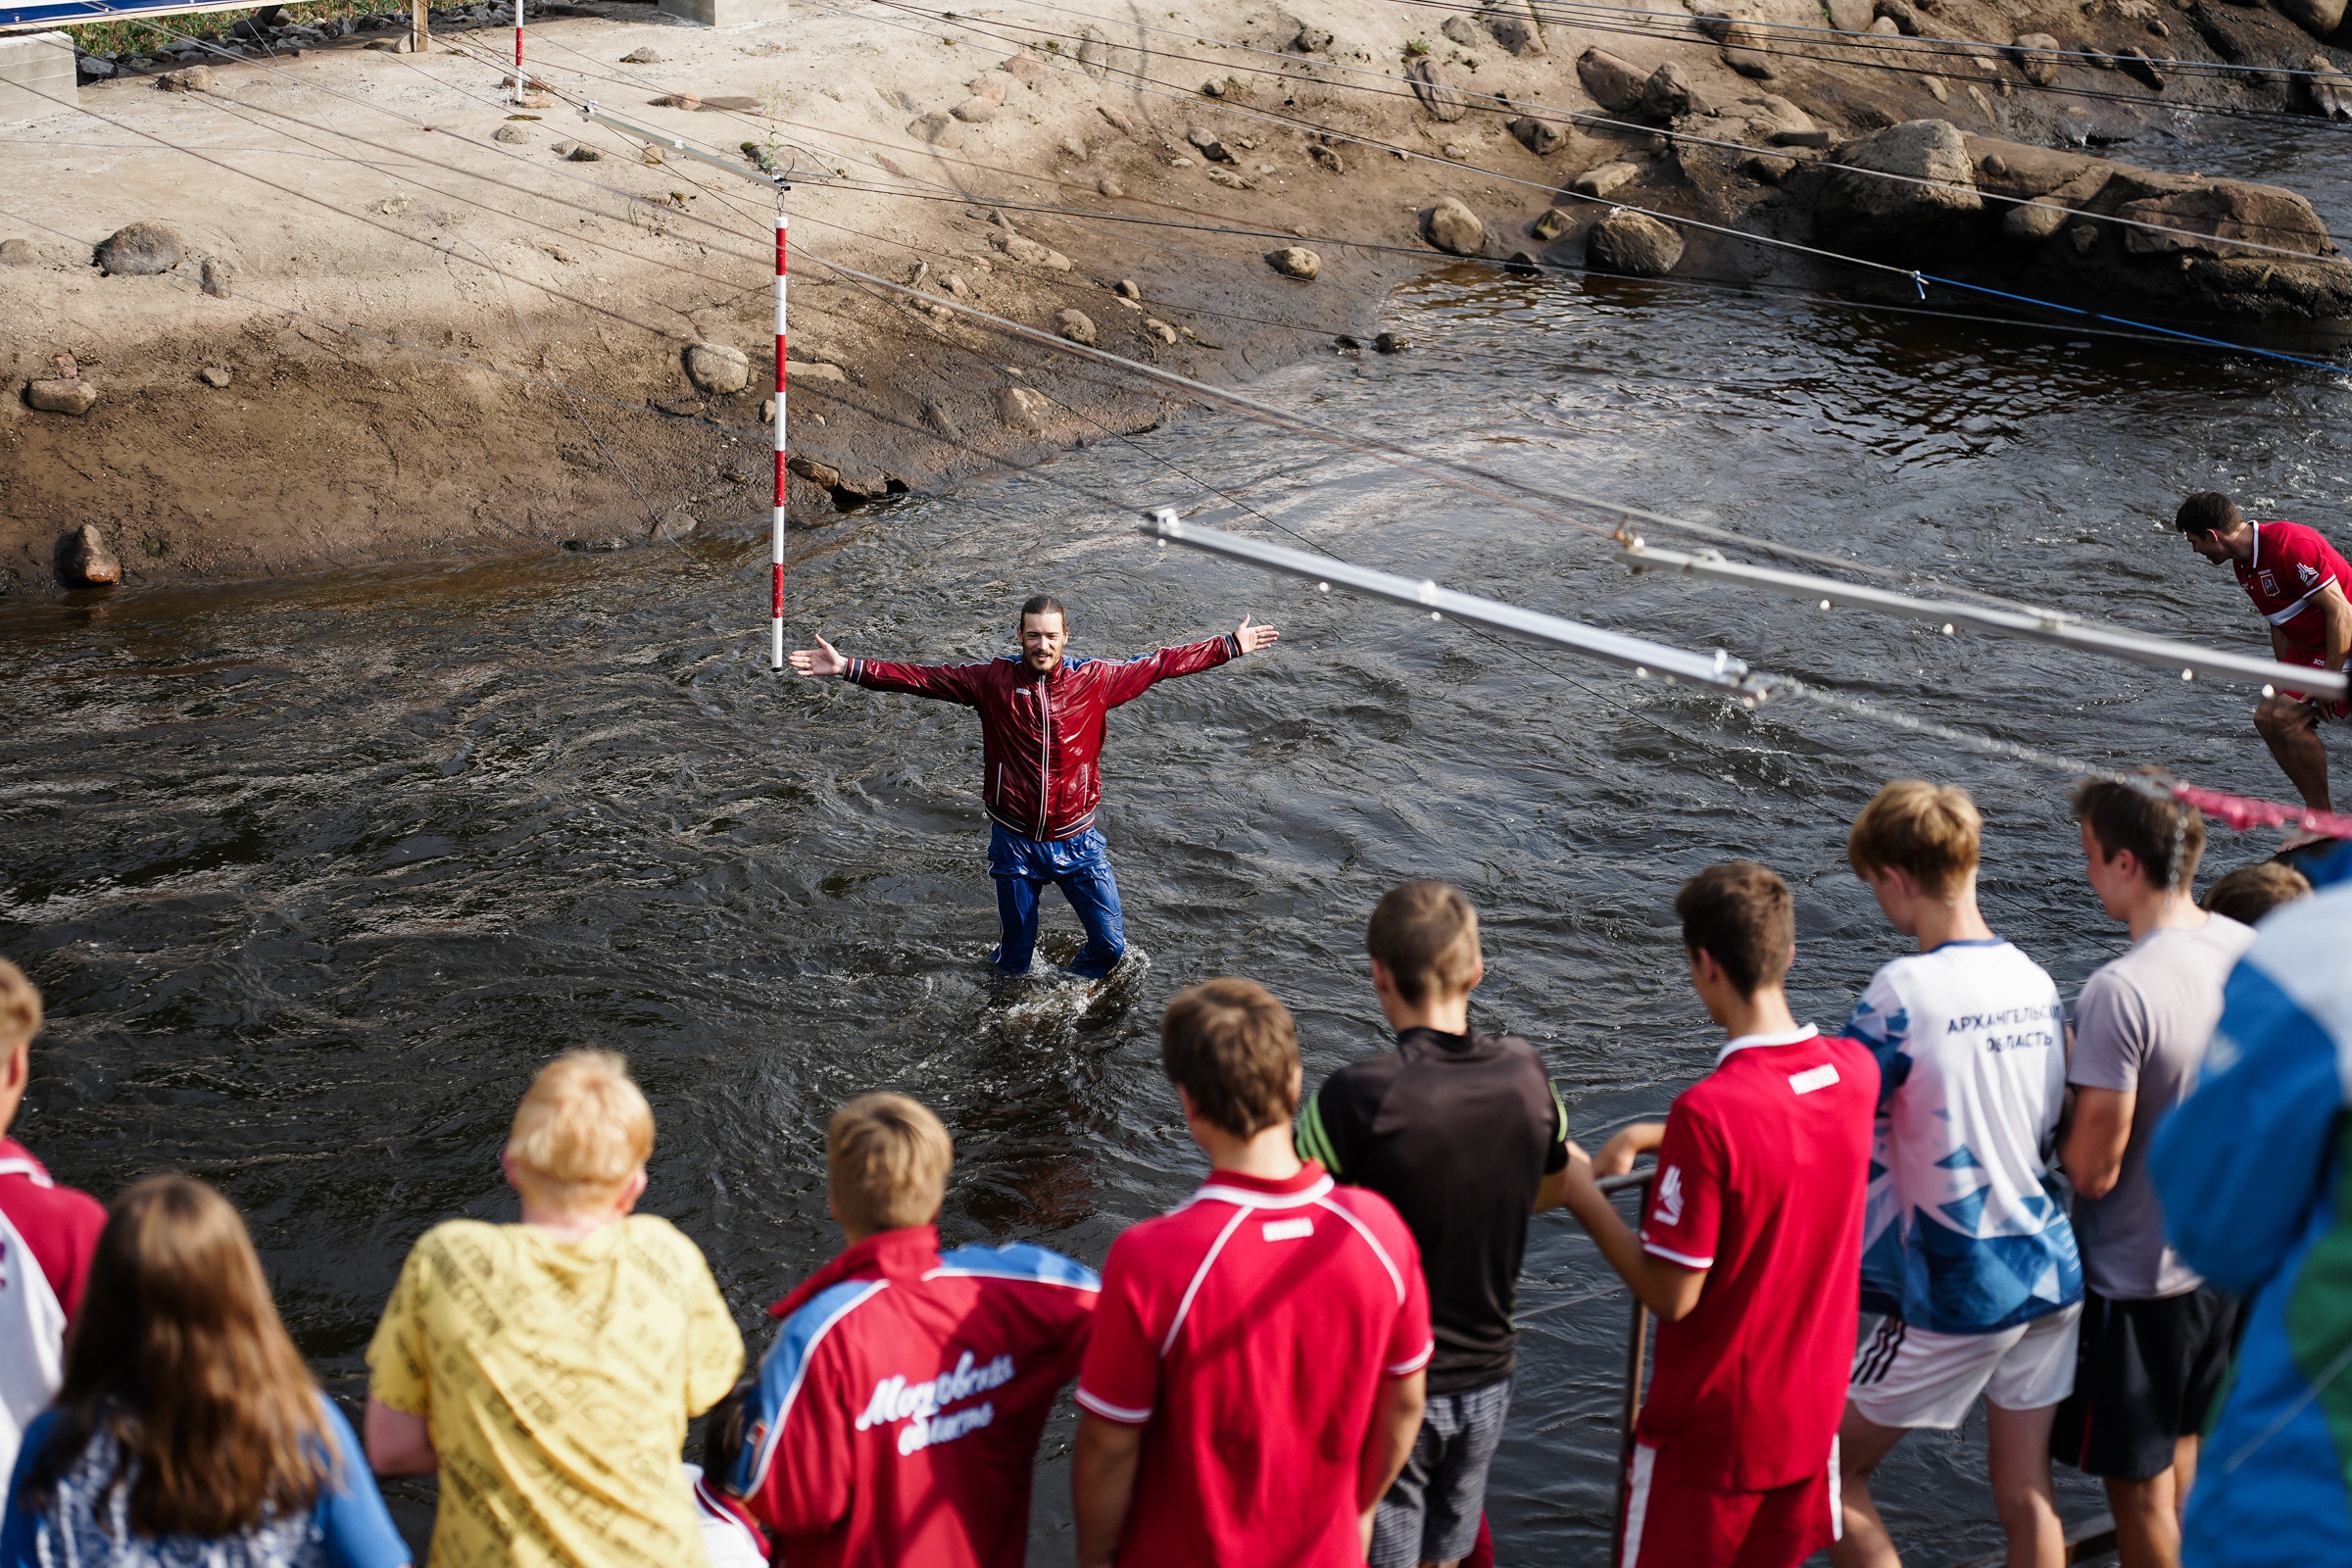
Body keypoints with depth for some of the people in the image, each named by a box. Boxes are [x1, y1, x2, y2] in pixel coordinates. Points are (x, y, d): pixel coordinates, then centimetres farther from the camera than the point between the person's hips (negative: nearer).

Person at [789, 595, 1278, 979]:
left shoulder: (1094, 680, -4)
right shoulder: (994, 681, -5)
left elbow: (1160, 664, 2)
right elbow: (924, 678, -6)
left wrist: (1231, 645, 3)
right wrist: (848, 668, -12)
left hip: (1077, 843, 1)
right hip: (1015, 844, -1)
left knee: (1110, 945, 6)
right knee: (1014, 953, 12)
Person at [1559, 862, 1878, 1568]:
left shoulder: (1707, 1112, -28)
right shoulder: (1856, 1072, -6)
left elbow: (1672, 1295, -22)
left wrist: (1584, 1197, -11)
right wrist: (1650, 1137, 12)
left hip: (1708, 1432, -6)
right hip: (1813, 1412, 6)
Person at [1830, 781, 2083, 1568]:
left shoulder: (1904, 991, -19)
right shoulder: (2037, 981, 3)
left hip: (1960, 1294, -7)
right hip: (2051, 1268, 7)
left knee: (1828, 1475, 7)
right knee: (2027, 1495, 14)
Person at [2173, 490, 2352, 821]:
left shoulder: (2292, 546, -26)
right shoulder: (2243, 563, 6)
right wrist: (2285, 686, 12)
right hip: (2310, 647, 10)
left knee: (2287, 718, -20)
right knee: (2268, 718, 6)